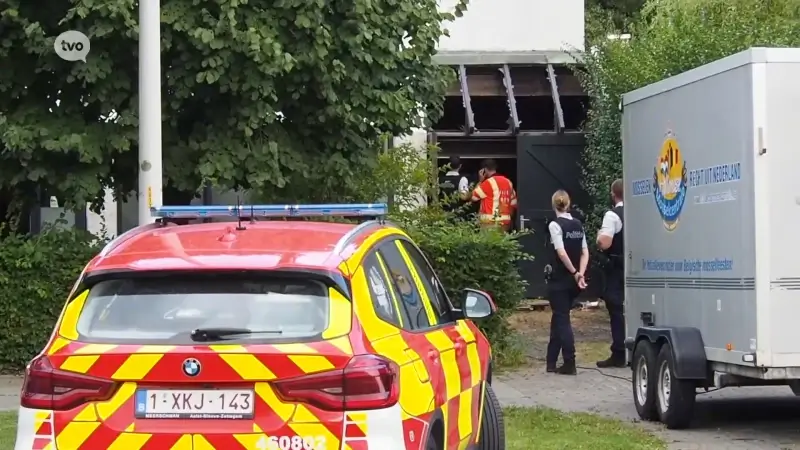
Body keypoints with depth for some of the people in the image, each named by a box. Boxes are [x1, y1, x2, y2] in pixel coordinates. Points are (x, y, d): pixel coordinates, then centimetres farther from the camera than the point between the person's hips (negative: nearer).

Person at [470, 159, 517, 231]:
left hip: (490, 223, -7)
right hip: (505, 222, 7)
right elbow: (513, 203, 15)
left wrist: (480, 181, 5)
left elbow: (474, 197, -3)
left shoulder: (489, 182, -10)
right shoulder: (508, 182, 12)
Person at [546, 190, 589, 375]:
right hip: (573, 281, 6)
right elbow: (585, 252, 2)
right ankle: (551, 361, 21)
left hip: (559, 280, -6)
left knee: (562, 320, -1)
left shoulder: (555, 225, -12)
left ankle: (569, 363, -5)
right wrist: (580, 274, -6)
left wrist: (574, 272, -12)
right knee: (559, 318, 16)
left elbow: (561, 252, -20)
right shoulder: (578, 224, 8)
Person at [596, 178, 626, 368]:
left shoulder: (612, 215, -15)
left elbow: (604, 243, -24)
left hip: (617, 267, -7)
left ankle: (619, 355, -3)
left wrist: (599, 235, -4)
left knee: (617, 310, -3)